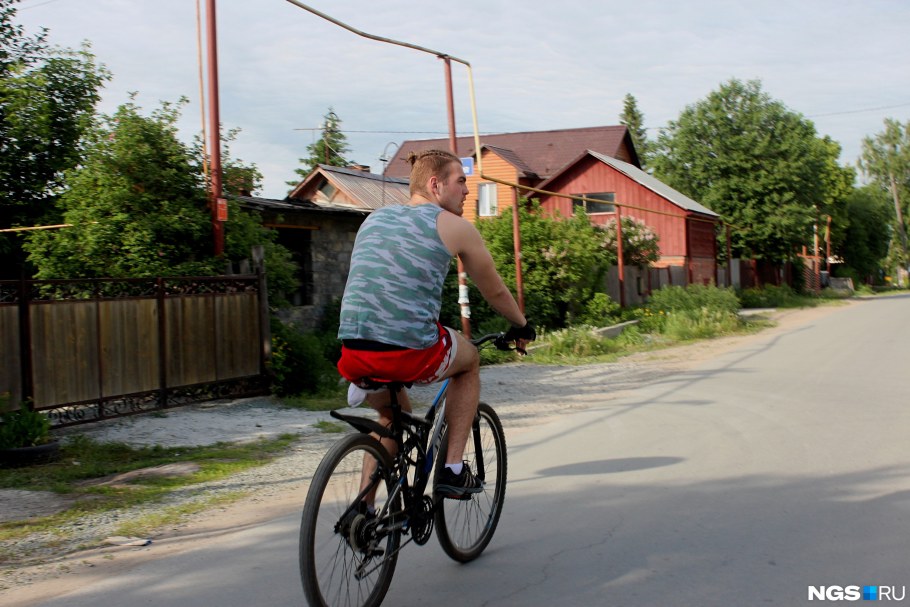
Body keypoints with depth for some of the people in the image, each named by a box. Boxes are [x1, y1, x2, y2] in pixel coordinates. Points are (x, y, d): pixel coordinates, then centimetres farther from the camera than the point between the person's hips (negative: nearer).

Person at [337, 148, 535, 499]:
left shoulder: (375, 218, 22)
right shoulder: (454, 226, 6)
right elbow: (495, 292, 17)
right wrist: (522, 326, 37)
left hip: (353, 352, 5)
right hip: (411, 354, -5)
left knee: (393, 415, 34)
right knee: (469, 359, 28)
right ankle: (453, 469, 19)